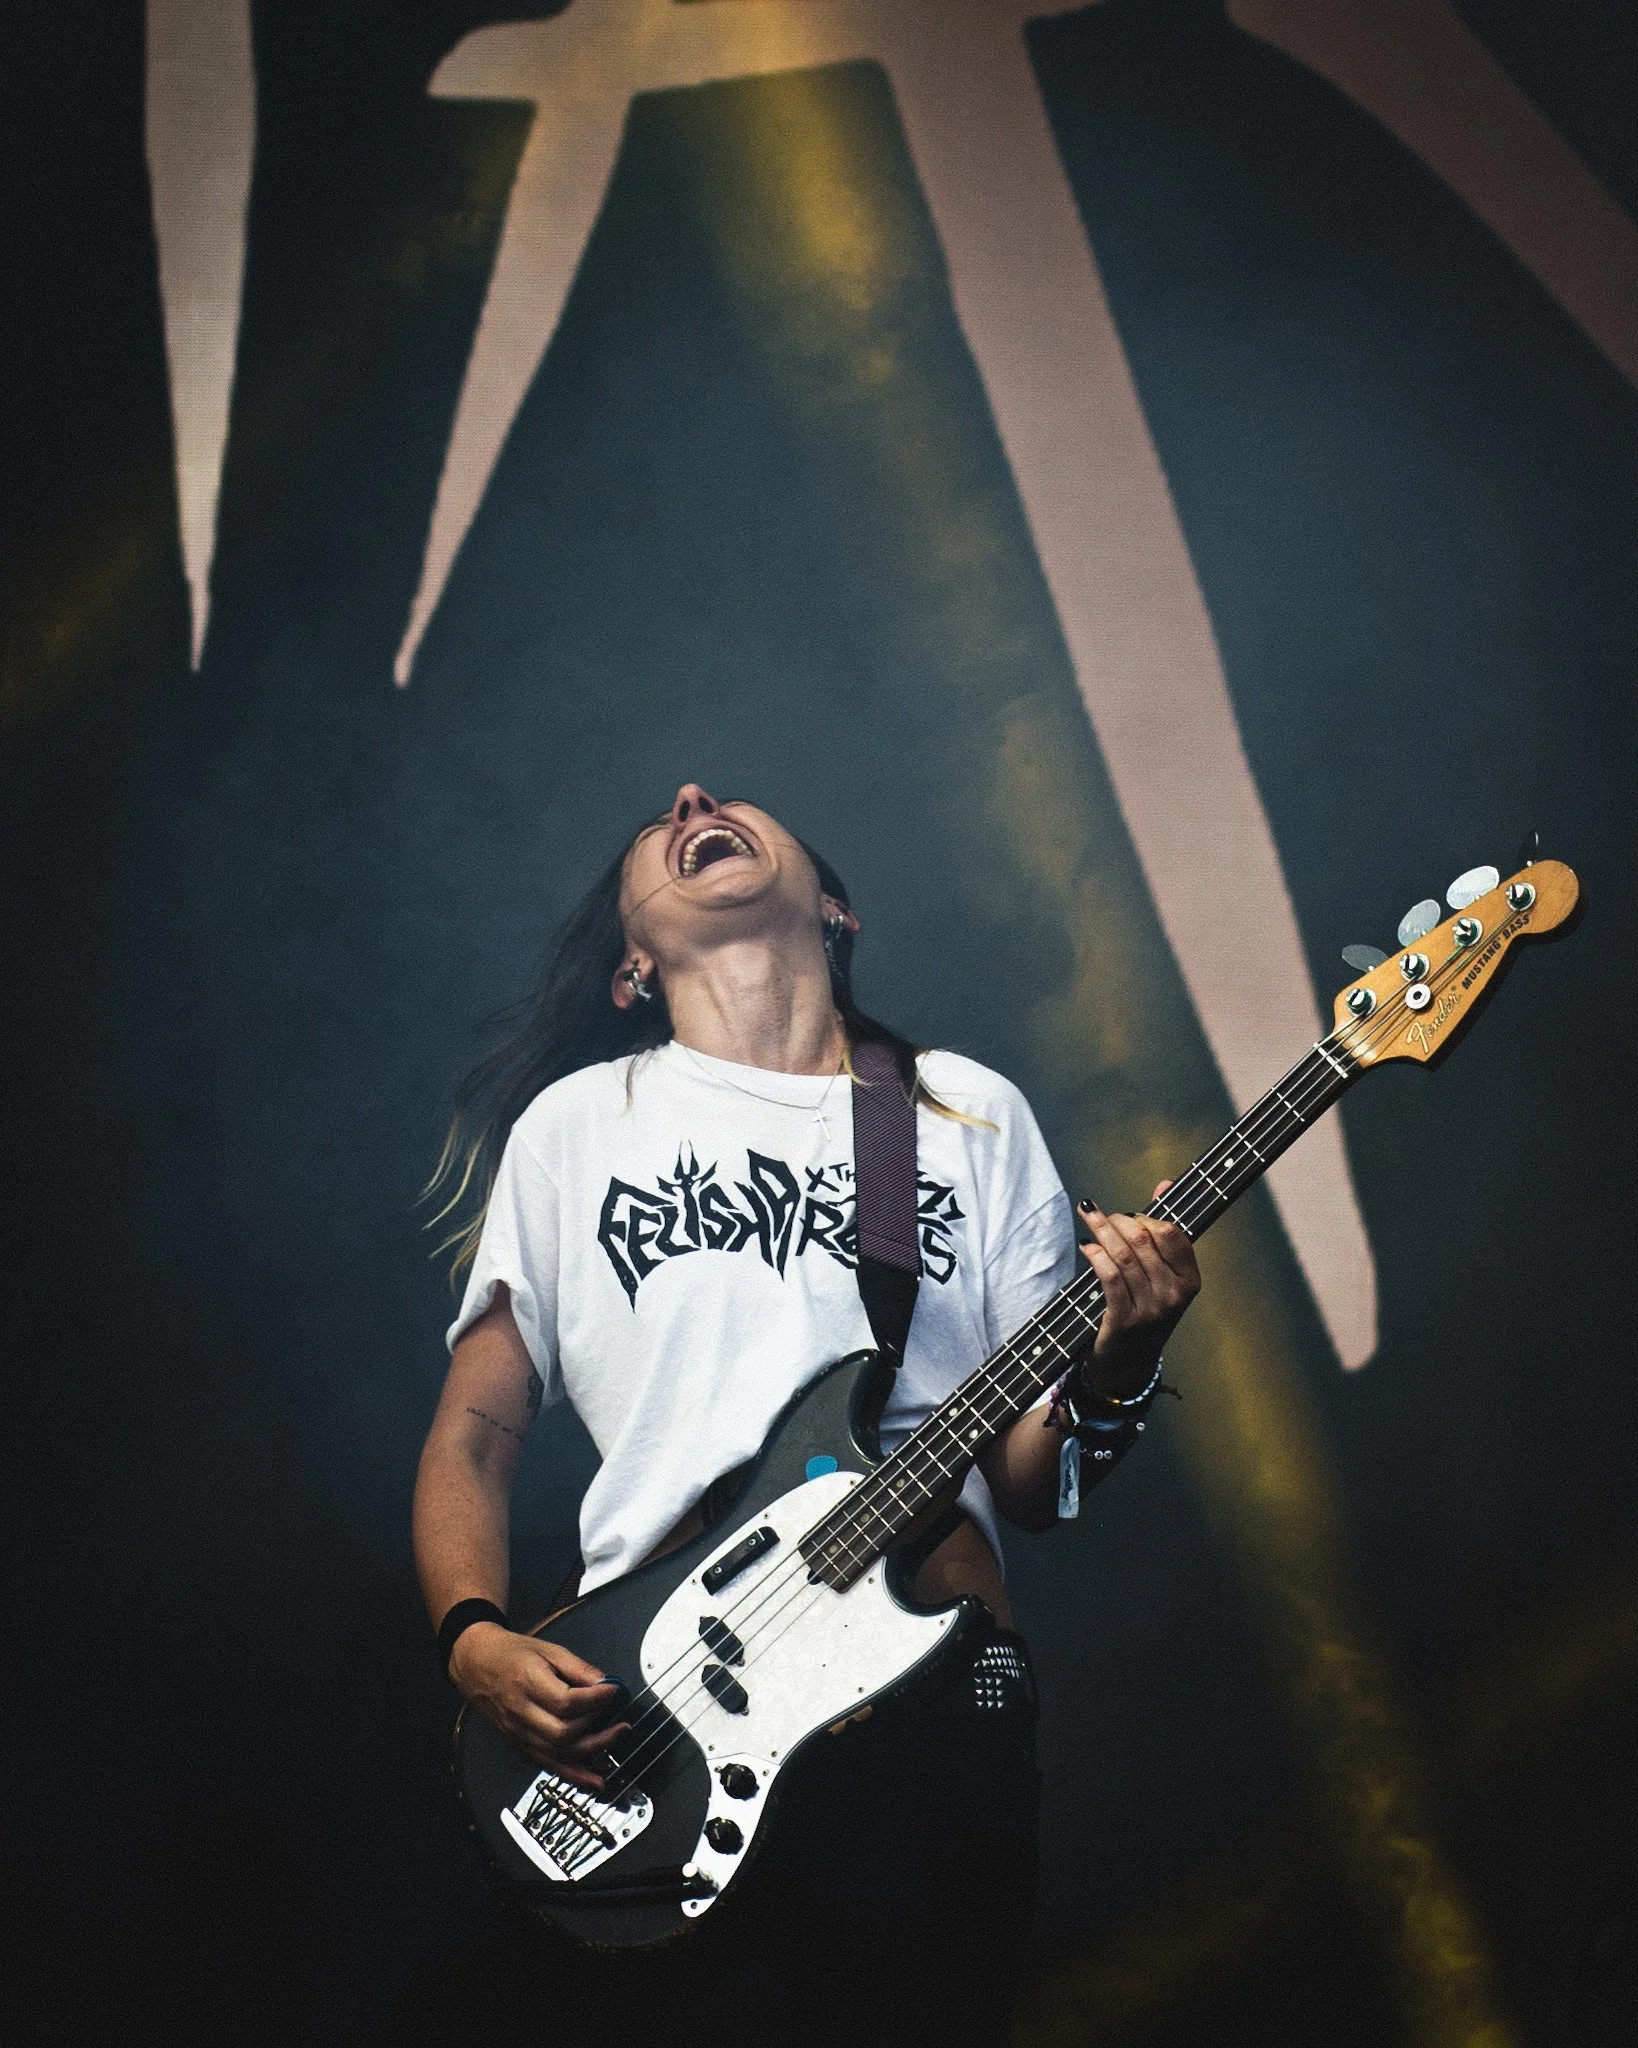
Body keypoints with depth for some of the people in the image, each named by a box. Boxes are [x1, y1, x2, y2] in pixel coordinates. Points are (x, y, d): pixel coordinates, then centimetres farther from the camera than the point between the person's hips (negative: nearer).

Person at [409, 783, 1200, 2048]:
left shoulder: (972, 1115, 15)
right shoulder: (575, 1122, 12)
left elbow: (1030, 1481, 14)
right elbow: (475, 1433, 13)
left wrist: (1112, 1371, -7)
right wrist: (476, 1642, -5)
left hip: (936, 1680, 1)